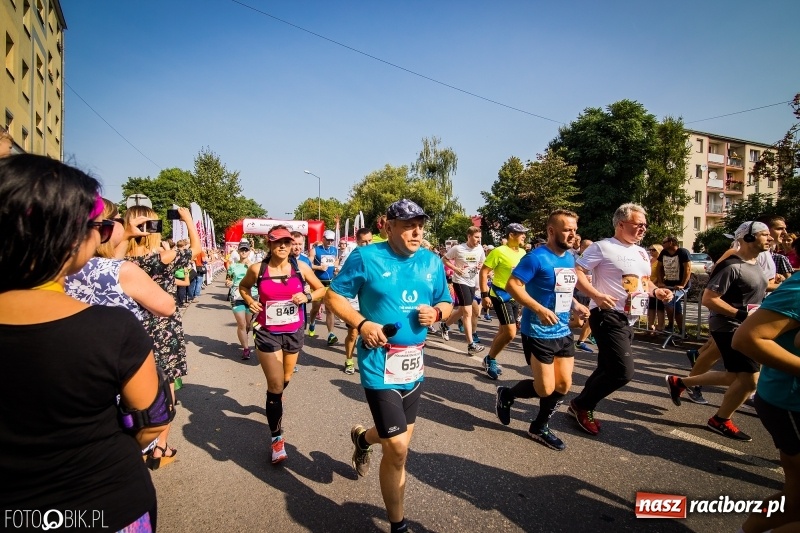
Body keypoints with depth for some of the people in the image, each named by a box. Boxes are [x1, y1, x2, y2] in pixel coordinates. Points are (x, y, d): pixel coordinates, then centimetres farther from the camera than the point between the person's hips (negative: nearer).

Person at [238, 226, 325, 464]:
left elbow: (321, 289, 4)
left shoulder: (301, 267, -9)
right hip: (267, 333, -2)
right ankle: (277, 438, 10)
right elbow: (243, 287, 12)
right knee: (275, 386, -5)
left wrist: (307, 296, -16)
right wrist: (249, 301, -7)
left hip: (294, 332, 3)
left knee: (285, 379, 23)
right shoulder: (257, 269, -9)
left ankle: (274, 399, 60)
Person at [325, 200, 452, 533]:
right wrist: (361, 323, -21)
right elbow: (334, 296, -5)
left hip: (414, 363, 6)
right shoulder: (366, 257, -11)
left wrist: (436, 313, -10)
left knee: (400, 436, 21)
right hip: (379, 364, -6)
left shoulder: (432, 262, 4)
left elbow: (446, 303, 13)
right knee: (398, 448, -5)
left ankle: (362, 438, 57)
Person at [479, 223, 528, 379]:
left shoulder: (523, 253, 8)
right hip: (501, 296, -8)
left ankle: (491, 360, 29)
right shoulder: (499, 252, -14)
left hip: (516, 298, 8)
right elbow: (483, 272, -14)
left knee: (504, 331, 14)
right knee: (510, 333, -13)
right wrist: (484, 294, -20)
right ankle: (489, 359, 6)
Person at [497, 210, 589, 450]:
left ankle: (539, 428, 31)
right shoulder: (537, 257, -17)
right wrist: (540, 309, -29)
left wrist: (576, 305, 4)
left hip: (563, 332, 8)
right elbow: (512, 285, -22)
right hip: (538, 334, -8)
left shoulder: (570, 258, 8)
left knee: (563, 385, 11)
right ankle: (506, 395, 26)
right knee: (545, 390, -2)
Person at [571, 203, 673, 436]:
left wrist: (656, 291, 6)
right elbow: (577, 273, -17)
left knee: (607, 369, 14)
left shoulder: (642, 253, 16)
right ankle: (581, 405, 5)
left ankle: (581, 406, 29)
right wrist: (597, 295, -30)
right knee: (623, 371, -14)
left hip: (630, 320, 9)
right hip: (608, 316, -9)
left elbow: (645, 281, 28)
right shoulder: (602, 247, -10)